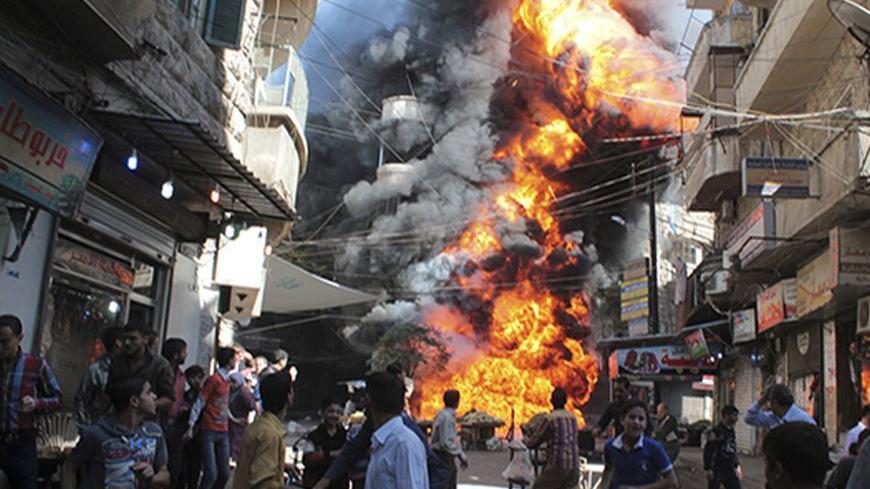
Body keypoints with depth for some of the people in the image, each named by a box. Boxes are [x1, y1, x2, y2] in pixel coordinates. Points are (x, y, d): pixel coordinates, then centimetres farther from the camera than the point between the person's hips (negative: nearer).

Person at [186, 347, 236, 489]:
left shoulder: (226, 380, 13)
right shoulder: (214, 380, -11)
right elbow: (199, 404, -11)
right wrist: (190, 427, -15)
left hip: (223, 433, 7)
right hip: (209, 432, -7)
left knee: (224, 474, 4)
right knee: (211, 473, -11)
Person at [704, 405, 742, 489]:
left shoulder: (732, 432, 11)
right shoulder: (716, 432, -14)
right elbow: (708, 451, -16)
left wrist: (737, 466, 19)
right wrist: (708, 469, -19)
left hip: (730, 470, 7)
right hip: (717, 470, -7)